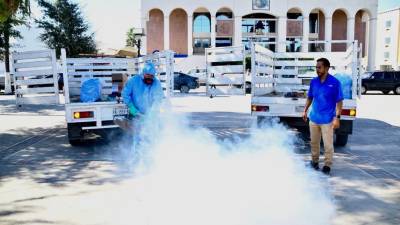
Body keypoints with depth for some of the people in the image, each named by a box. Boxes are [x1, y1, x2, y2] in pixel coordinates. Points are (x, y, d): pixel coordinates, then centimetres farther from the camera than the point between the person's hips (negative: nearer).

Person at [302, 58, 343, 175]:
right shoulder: (314, 82, 3)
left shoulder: (335, 82, -11)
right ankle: (314, 161, 32)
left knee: (328, 144, 1)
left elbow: (339, 101, -9)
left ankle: (327, 166, 14)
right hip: (314, 118, 5)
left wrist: (337, 117, -14)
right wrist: (305, 110, 11)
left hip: (327, 120, -4)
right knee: (314, 142, 16)